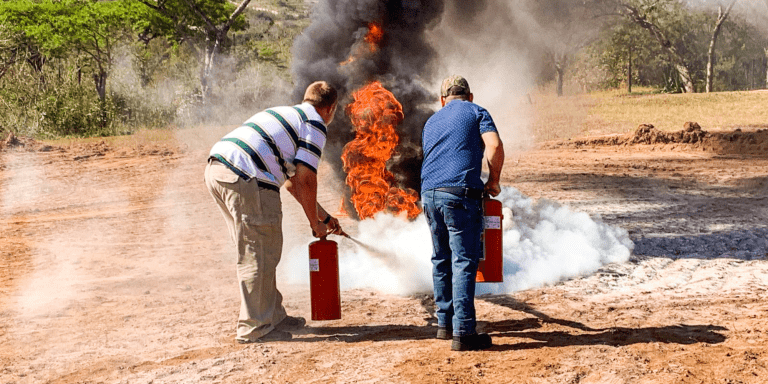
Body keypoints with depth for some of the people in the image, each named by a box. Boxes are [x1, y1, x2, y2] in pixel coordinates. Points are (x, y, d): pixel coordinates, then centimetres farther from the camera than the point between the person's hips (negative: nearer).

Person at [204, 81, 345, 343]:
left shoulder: (287, 115, 31)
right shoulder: (315, 125, 4)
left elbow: (293, 181, 37)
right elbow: (306, 179, -6)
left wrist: (324, 216, 41)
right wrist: (315, 223, 8)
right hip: (245, 178, -9)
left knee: (260, 252, 18)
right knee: (258, 257, 0)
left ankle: (273, 317, 27)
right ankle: (254, 328, 6)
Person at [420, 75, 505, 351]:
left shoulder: (431, 122, 26)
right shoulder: (477, 113, 9)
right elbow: (494, 147, -8)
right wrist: (493, 182, 5)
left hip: (429, 193, 6)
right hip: (461, 193, -6)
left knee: (441, 259, 17)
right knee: (464, 262, -6)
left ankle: (445, 323, 24)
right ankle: (463, 332, -9)